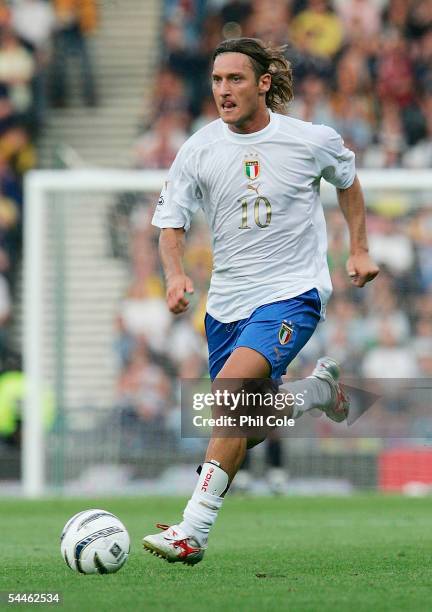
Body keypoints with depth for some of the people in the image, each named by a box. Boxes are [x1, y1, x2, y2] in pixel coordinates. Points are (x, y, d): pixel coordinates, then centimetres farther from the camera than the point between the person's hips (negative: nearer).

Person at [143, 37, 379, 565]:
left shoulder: (312, 140, -7)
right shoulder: (199, 150, -4)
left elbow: (346, 179, 15)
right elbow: (170, 223, 0)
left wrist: (358, 249, 12)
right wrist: (175, 274, -20)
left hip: (292, 293, -5)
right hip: (227, 299, 5)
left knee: (230, 388, -28)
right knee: (244, 426, 11)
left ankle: (193, 532, -29)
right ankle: (318, 389, 44)